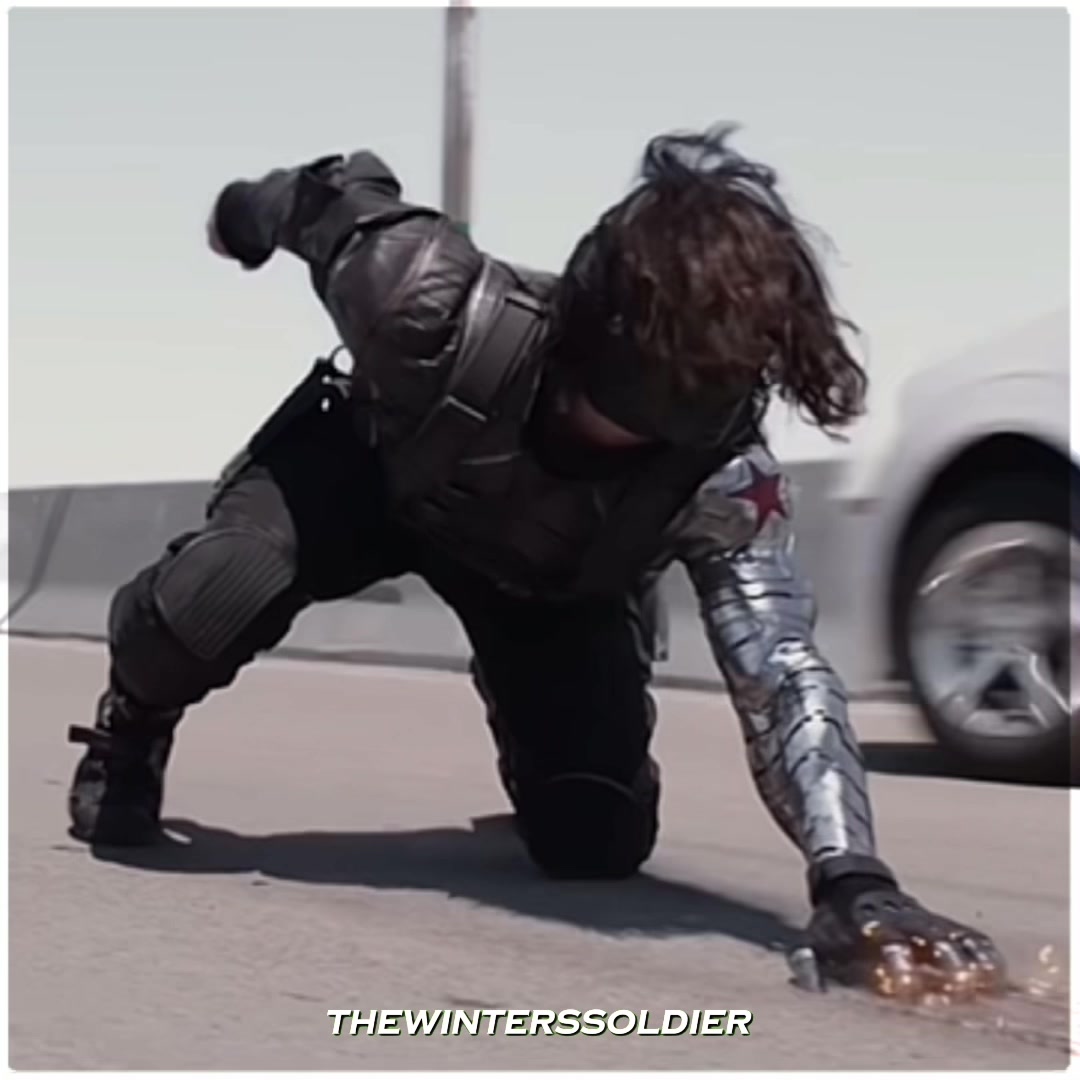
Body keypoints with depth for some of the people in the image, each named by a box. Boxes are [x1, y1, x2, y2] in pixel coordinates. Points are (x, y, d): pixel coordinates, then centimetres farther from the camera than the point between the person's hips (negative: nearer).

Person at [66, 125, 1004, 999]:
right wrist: (254, 210, 4)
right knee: (212, 602, -33)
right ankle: (130, 735, 5)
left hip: (551, 580, 2)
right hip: (366, 464, -1)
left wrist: (852, 878, -63)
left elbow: (783, 665, -47)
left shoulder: (724, 477, -39)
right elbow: (344, 191, -21)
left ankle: (534, 742, 29)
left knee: (597, 842, -11)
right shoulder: (435, 297, -42)